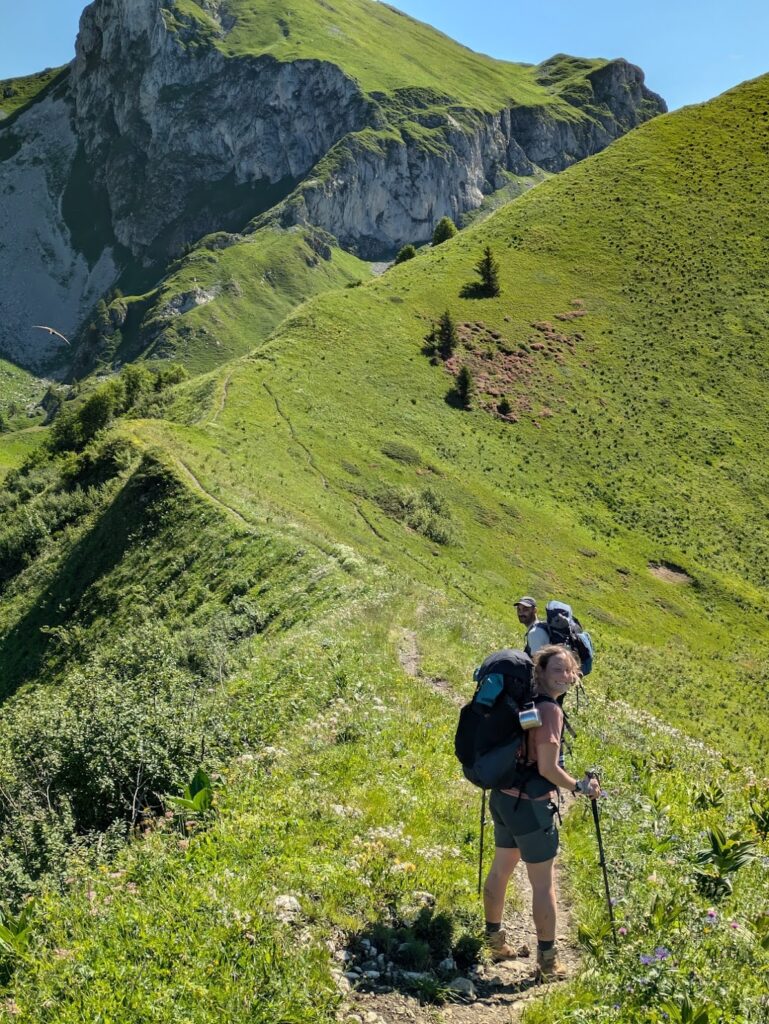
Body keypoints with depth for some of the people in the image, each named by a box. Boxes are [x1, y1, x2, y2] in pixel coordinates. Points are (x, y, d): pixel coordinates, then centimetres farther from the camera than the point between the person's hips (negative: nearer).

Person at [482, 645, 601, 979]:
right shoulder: (549, 710, -20)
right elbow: (547, 769, -22)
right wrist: (580, 787, -8)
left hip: (503, 797, 9)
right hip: (530, 805, -9)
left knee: (501, 869, 22)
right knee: (544, 883, 3)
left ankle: (494, 940, 37)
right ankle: (547, 961, 12)